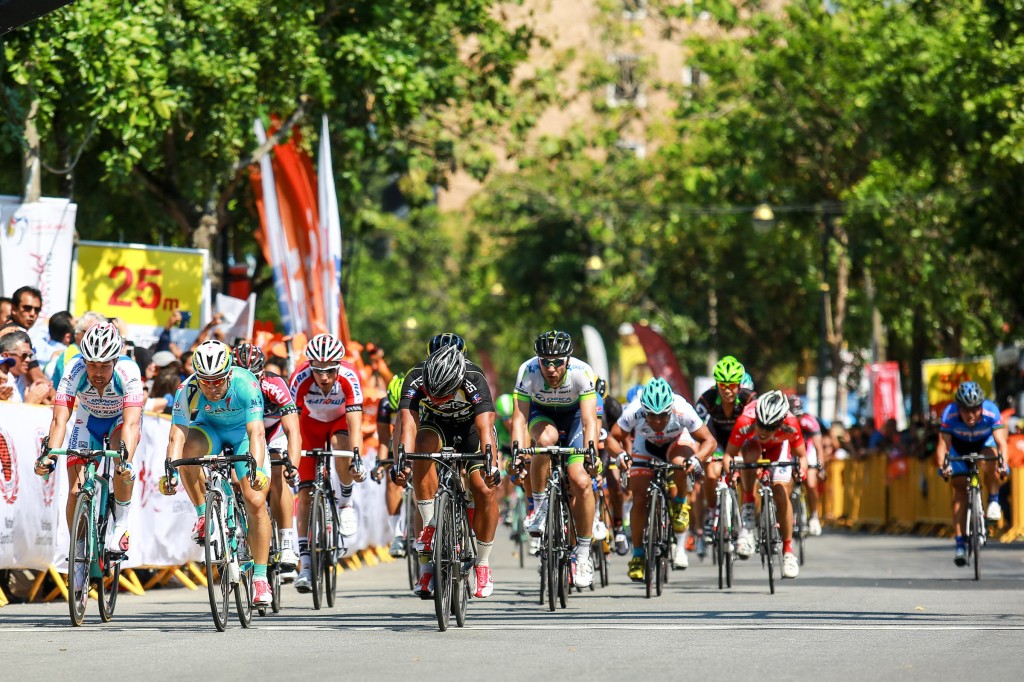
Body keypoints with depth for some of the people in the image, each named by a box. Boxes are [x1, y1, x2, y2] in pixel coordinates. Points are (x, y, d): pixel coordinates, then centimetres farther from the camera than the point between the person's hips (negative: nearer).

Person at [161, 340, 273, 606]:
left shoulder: (245, 384, -33)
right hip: (210, 429, 1)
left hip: (243, 431, -1)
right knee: (188, 448, -34)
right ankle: (203, 515, -13)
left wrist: (257, 469, -54)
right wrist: (170, 473, -47)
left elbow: (256, 432, -39)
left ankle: (260, 578, -6)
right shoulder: (188, 390, -28)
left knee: (256, 501, -16)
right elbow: (177, 435, -33)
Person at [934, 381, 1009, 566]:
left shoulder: (991, 411, -36)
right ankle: (960, 545, -6)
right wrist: (942, 466, -57)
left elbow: (1001, 441, -41)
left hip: (984, 442, -1)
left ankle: (994, 502, -10)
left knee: (988, 462, -34)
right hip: (959, 446, 1)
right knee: (960, 489, -7)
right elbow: (943, 444, -39)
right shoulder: (950, 414, -35)